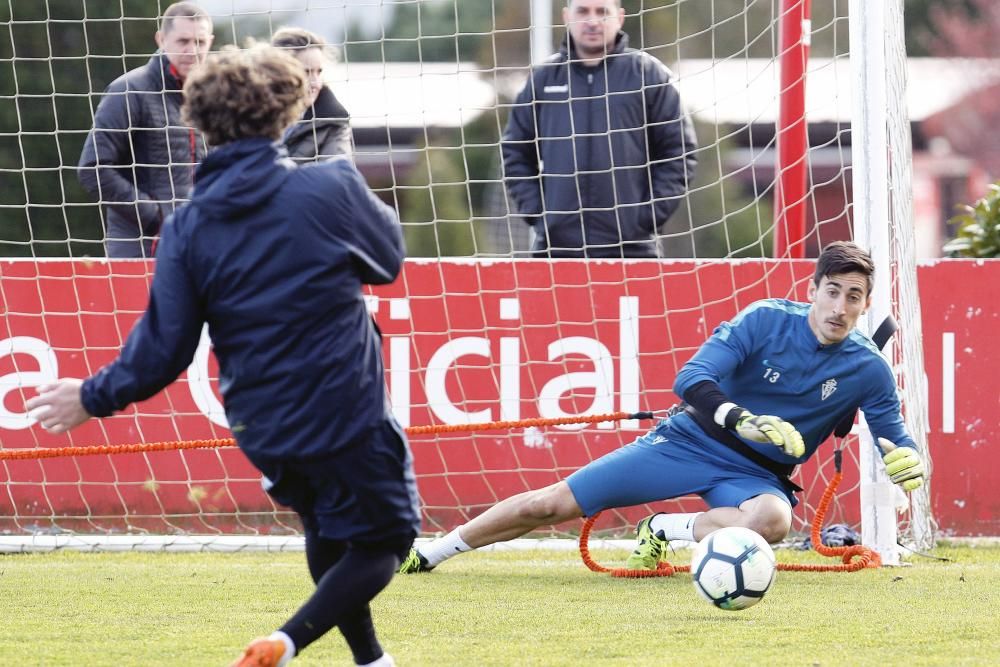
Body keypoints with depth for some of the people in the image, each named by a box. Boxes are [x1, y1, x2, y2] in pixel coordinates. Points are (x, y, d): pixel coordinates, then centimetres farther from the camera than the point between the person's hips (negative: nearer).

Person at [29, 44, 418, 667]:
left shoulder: (188, 228, -5)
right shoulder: (333, 187, -13)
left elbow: (162, 350, -4)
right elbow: (389, 258, 7)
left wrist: (95, 397, 12)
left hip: (262, 428, 4)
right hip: (347, 410, -4)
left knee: (329, 535, 27)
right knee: (381, 541, 7)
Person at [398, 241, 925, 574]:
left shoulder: (867, 371, -6)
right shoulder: (766, 320, -12)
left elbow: (894, 437, -2)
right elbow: (691, 381, -20)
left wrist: (906, 459, -28)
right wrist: (743, 420, -38)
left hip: (755, 476, 1)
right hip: (691, 441, -1)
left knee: (772, 520, -39)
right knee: (553, 504, -7)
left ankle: (664, 531, -13)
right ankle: (429, 553, 11)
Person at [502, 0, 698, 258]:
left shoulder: (647, 74, 3)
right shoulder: (543, 78, 9)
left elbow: (678, 151, 3)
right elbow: (515, 153, 15)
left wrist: (650, 215, -5)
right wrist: (535, 211, 3)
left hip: (630, 248, -2)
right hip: (555, 246, 2)